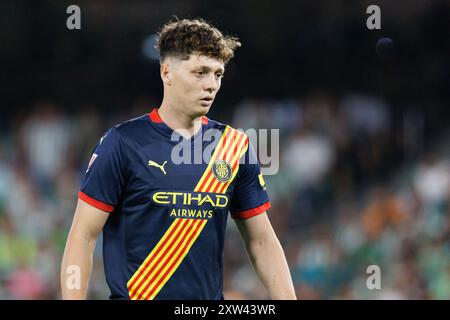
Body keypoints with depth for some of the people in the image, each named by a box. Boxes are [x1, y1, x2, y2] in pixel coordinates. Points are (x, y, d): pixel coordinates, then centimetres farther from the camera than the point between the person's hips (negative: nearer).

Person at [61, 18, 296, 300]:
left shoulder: (234, 146, 7)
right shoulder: (122, 144, -7)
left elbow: (261, 241, 10)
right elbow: (83, 237, -7)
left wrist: (288, 299, 1)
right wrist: (73, 298, -15)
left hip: (210, 299, 4)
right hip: (135, 295, -4)